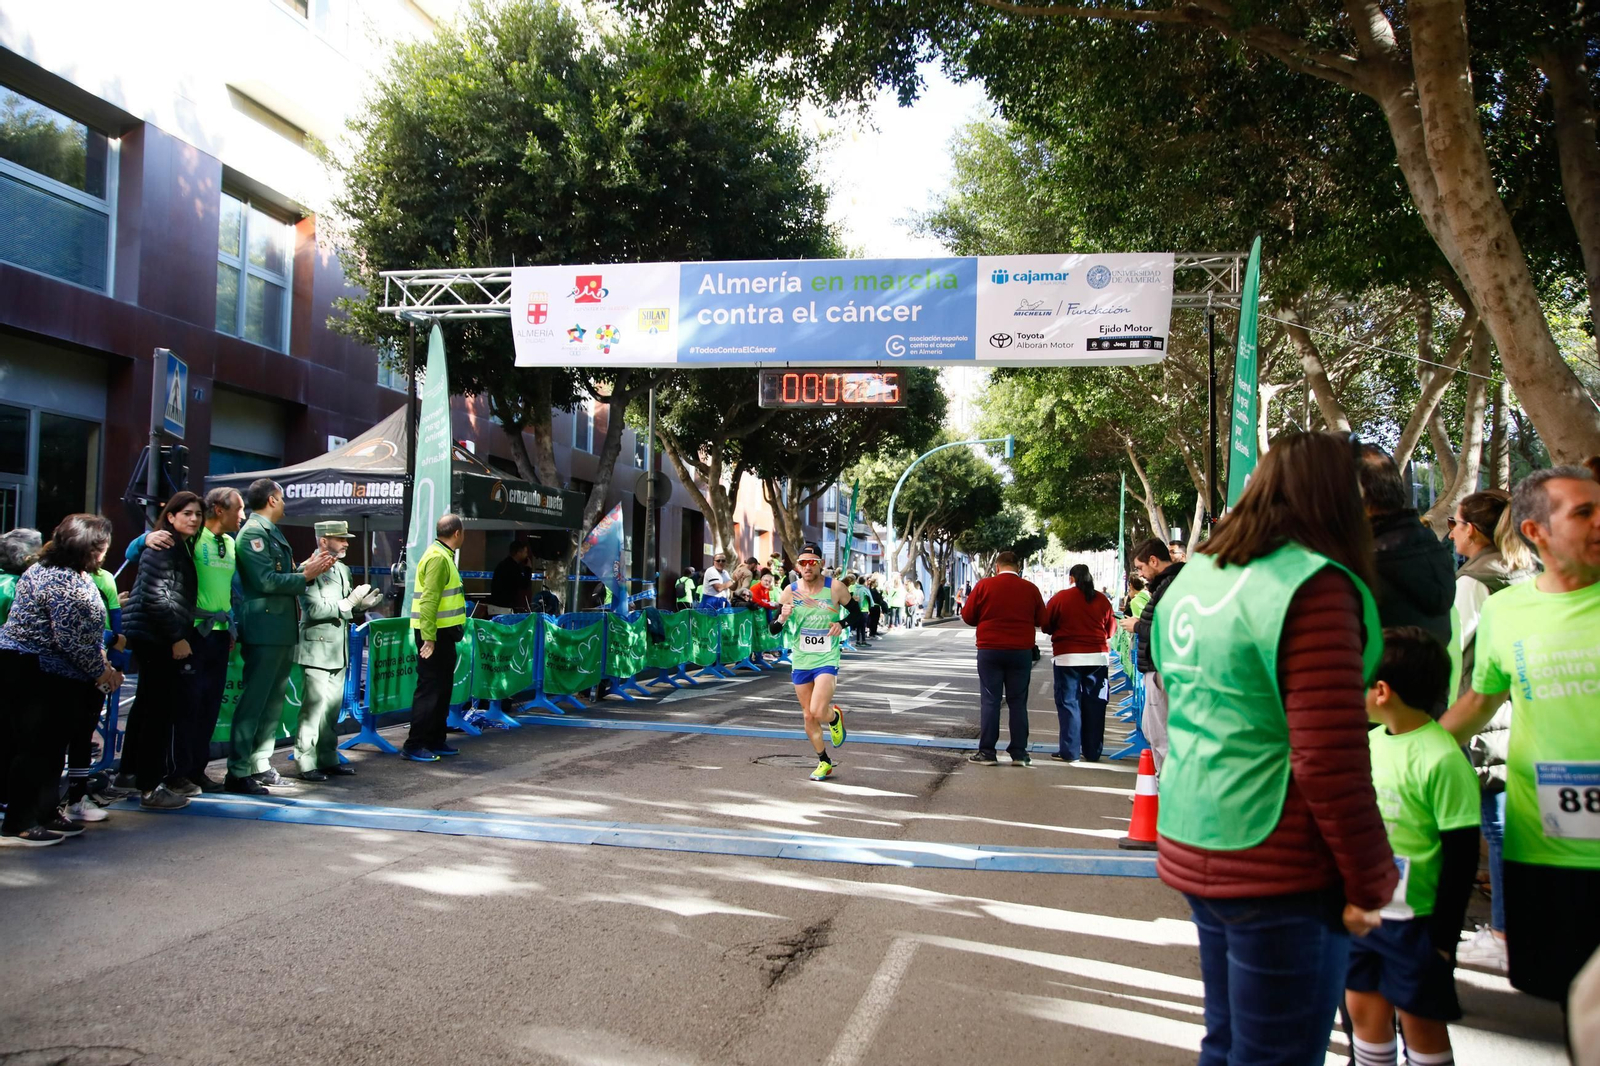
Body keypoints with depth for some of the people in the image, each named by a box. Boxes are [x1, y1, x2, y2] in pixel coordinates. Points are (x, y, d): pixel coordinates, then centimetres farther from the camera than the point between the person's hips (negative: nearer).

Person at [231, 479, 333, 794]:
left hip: (283, 631, 10)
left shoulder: (272, 532, 18)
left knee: (273, 700, 14)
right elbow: (266, 581, -20)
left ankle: (260, 765, 22)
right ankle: (237, 772, -1)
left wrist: (308, 567, 7)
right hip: (265, 630, -10)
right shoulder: (253, 532, -12)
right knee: (254, 700, -6)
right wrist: (305, 575, -12)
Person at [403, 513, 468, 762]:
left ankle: (435, 741, 23)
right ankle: (414, 746, -1)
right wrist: (428, 637, -26)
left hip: (443, 633, 10)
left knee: (443, 688, 15)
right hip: (434, 634, -10)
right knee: (429, 690, -6)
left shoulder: (443, 555, 15)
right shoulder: (438, 558, -16)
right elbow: (428, 600, -23)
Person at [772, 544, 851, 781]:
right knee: (808, 717, 10)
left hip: (827, 661, -3)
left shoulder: (835, 588, -9)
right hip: (800, 662, 3)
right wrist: (782, 618, -21)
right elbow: (773, 629, 1)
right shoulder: (790, 592, -3)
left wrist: (842, 624, -16)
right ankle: (825, 762, 29)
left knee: (817, 712, -19)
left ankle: (835, 716, 18)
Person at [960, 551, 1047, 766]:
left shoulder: (984, 585, -5)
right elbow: (1041, 620, 7)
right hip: (1021, 651, 1)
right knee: (1018, 702, 8)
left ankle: (987, 752, 2)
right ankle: (1019, 753, 8)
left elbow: (968, 616, 0)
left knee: (990, 701, 3)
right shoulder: (1030, 588, -1)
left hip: (990, 650, -1)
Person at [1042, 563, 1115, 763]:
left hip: (1068, 656, -3)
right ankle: (1092, 752, 13)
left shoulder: (1060, 598, -5)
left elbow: (1046, 626, 1)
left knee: (1069, 703, 2)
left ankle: (1069, 751, 0)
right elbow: (1110, 629, 8)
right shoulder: (1102, 600, 3)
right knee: (1094, 704, 8)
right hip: (1098, 657, 3)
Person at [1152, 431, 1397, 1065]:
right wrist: (1370, 882, -9)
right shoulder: (1312, 585, -16)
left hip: (1195, 848, 8)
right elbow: (1330, 759, -20)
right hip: (1281, 869, -8)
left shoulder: (1193, 578, 10)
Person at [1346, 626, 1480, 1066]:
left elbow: (1462, 856, -16)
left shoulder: (1442, 759, -18)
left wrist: (1445, 934, -13)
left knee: (1421, 1022, 7)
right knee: (1363, 1009, 15)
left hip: (1415, 917, -7)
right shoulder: (1371, 740, 4)